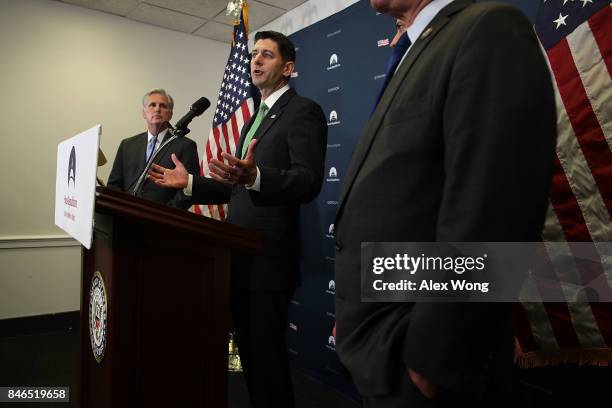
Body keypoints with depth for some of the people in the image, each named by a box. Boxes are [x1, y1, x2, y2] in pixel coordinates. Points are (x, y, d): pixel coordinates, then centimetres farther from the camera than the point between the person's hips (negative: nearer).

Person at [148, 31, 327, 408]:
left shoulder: (302, 111, -8)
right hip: (241, 255, 9)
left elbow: (308, 182, -22)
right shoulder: (256, 118, 20)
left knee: (267, 355, 1)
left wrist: (254, 176, -40)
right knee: (249, 351, 18)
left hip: (268, 257, -9)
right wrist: (189, 182, 13)